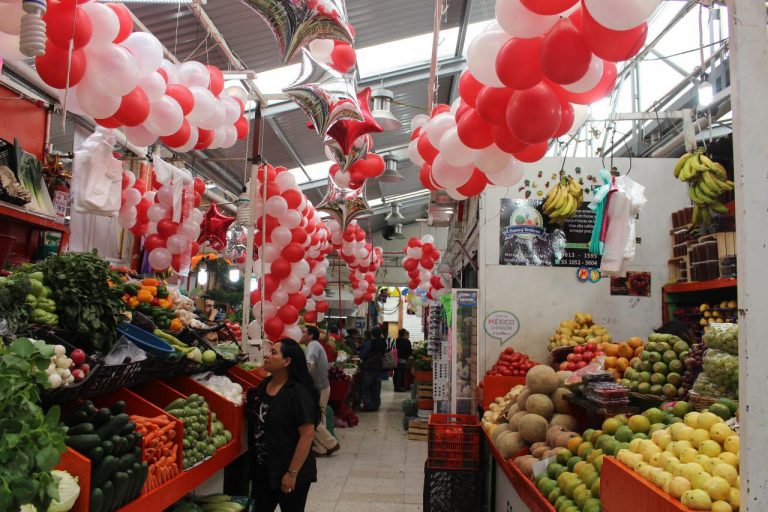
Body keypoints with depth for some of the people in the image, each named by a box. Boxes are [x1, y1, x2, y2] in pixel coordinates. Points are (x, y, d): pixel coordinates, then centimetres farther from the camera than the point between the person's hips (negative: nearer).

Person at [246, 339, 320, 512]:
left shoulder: (298, 393, -20)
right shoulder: (264, 384, 3)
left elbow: (307, 435, -21)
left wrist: (292, 472, -20)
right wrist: (247, 404, 1)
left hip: (287, 473, -7)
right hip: (262, 470, 7)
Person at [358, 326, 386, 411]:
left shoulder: (368, 343, -17)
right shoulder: (383, 344, 1)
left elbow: (362, 355, -14)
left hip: (368, 367, -6)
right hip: (379, 367, 6)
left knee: (366, 387, 2)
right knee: (376, 388, 11)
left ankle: (367, 405, -1)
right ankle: (375, 405, 13)